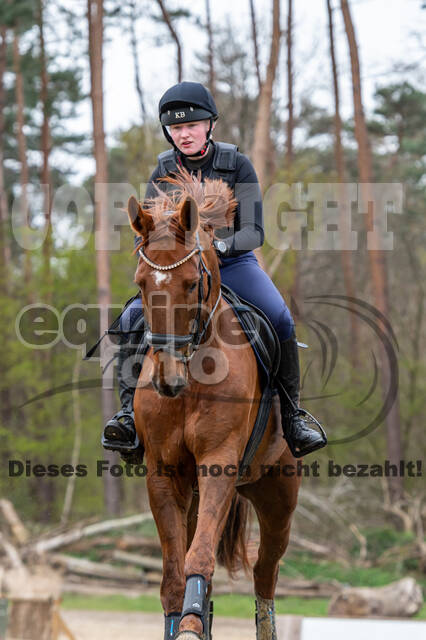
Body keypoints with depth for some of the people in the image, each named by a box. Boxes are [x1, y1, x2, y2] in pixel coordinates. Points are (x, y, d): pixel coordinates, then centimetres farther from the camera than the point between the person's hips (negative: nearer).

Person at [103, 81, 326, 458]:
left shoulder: (236, 165, -6)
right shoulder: (164, 172, 1)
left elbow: (253, 233, -13)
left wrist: (219, 245, -33)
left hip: (234, 262, -2)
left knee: (281, 320, -27)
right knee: (134, 317, -25)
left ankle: (291, 417, -14)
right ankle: (130, 408, -18)